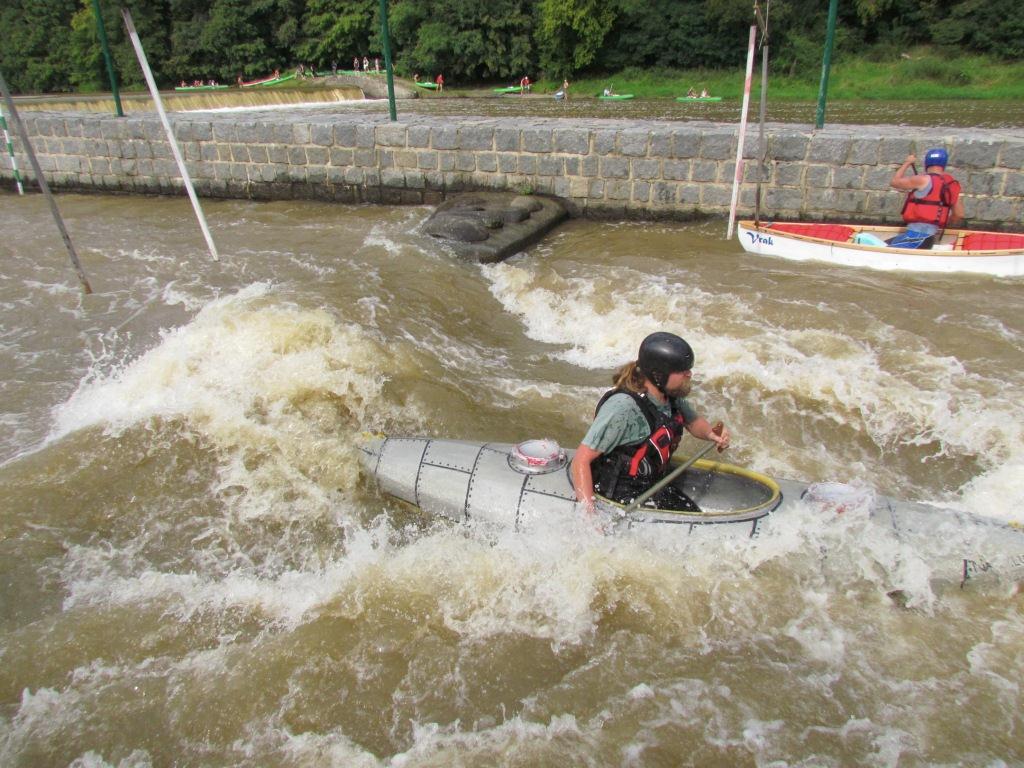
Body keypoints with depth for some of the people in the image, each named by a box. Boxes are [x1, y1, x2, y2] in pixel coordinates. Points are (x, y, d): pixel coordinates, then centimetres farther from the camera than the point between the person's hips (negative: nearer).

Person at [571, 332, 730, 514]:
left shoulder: (673, 396, -4)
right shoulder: (623, 406, -29)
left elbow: (693, 421, 19)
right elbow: (581, 459, -27)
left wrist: (711, 434, -5)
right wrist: (589, 513, -34)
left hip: (652, 484, 8)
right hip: (617, 495, -8)